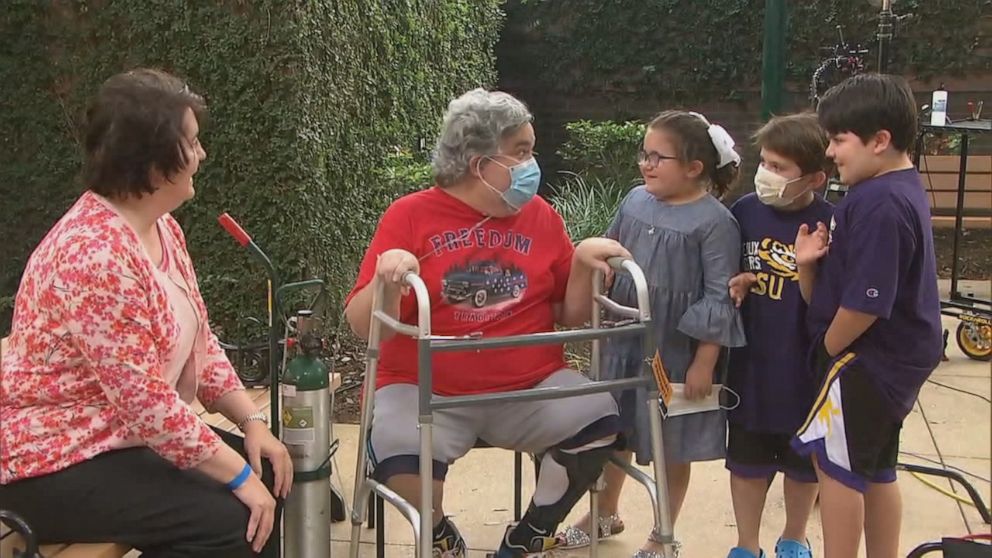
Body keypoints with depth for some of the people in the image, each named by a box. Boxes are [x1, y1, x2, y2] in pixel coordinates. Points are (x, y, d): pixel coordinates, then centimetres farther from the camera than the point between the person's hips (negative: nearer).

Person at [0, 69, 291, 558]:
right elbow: (142, 400, -27)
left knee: (269, 473, 1)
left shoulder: (161, 227, 5)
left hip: (122, 436, 10)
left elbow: (198, 341, 10)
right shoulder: (93, 252, -26)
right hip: (53, 463, -9)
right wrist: (237, 475, -22)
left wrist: (252, 421, -2)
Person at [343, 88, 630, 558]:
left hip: (529, 387, 3)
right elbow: (364, 326, -6)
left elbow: (570, 316, 11)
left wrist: (582, 262, -7)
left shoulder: (540, 216, 7)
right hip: (425, 392, -2)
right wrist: (387, 281, -26)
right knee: (398, 454, -32)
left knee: (598, 419, -24)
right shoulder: (411, 215, -2)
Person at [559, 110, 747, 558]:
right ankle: (605, 514, 42)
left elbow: (719, 298, -15)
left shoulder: (714, 221, -15)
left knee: (672, 446, 10)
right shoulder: (635, 201, 1)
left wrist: (704, 362, -16)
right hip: (624, 340, 6)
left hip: (677, 351, -6)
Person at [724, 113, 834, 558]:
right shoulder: (744, 212, -6)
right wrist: (731, 288, -12)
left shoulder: (829, 225, -15)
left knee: (803, 461, 19)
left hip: (805, 369, -2)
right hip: (750, 364, 2)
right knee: (747, 460, 15)